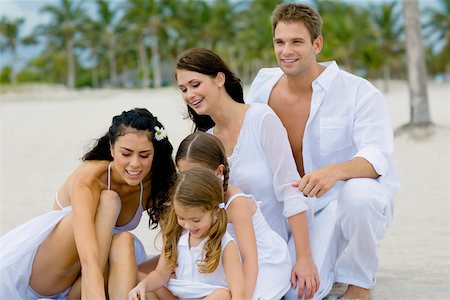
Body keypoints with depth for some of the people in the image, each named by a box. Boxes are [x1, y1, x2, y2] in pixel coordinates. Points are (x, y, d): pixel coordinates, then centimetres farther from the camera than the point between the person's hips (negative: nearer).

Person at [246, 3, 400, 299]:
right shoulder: (263, 84, -1)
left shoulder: (359, 92, -15)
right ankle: (331, 256, 23)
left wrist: (336, 171, -49)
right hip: (301, 208, 4)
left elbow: (377, 156, -28)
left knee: (358, 193, -41)